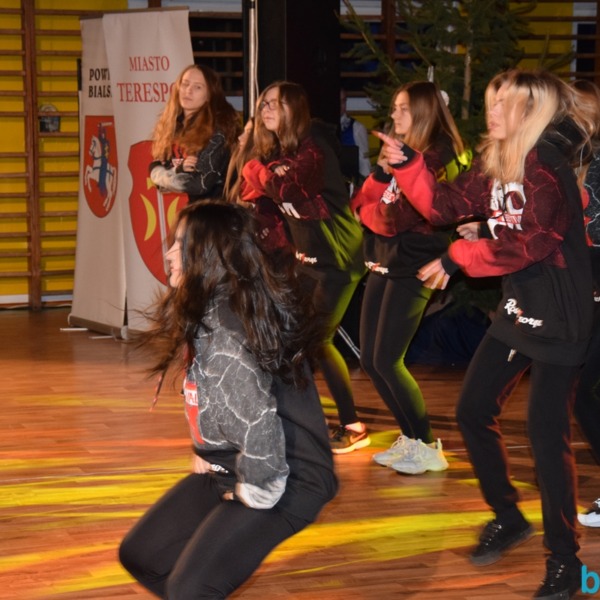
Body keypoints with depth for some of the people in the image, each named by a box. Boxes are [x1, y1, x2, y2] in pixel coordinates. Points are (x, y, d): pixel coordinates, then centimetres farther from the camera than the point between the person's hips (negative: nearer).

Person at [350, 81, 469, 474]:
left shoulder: (437, 159, -14)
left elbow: (396, 218, -20)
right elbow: (361, 205, 10)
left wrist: (370, 211, 0)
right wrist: (382, 171, -7)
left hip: (412, 269, -9)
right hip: (383, 264, 9)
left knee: (388, 361, -9)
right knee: (370, 360, 8)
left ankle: (427, 446, 4)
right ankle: (410, 437, 20)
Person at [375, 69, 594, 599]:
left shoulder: (547, 162, -18)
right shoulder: (496, 163, 10)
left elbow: (533, 241, -27)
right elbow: (447, 205, 10)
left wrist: (459, 258, -21)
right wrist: (407, 164, -1)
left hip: (559, 316, -9)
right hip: (516, 308, 9)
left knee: (546, 431, -9)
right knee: (473, 411, 12)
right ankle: (508, 517, 30)